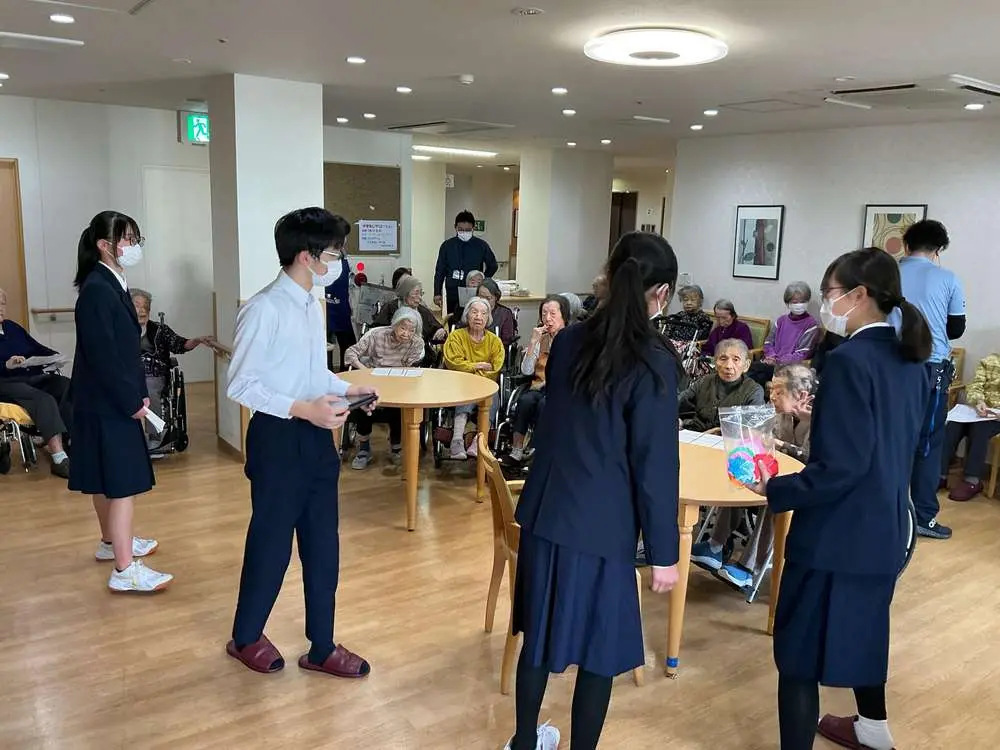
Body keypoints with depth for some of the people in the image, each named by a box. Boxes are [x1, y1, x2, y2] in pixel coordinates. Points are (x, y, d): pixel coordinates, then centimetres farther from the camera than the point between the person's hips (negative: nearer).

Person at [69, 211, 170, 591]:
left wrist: (139, 393, 9)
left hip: (113, 400, 10)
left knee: (107, 479, 21)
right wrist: (132, 401, -16)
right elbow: (102, 356, -22)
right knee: (123, 483, -6)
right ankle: (124, 570, 0)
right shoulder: (97, 290, -19)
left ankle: (111, 541, 37)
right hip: (107, 404, -10)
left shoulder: (114, 285, 10)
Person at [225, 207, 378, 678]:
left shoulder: (312, 306, 9)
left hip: (316, 437, 8)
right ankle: (246, 637, 33)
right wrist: (302, 409, -25)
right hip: (278, 440, -8)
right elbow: (240, 385, -18)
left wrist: (347, 389, 2)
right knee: (272, 543, 8)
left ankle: (322, 647, 28)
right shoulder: (264, 310, -18)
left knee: (323, 545, 13)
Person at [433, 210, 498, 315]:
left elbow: (493, 266, 13)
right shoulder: (447, 245, 2)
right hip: (452, 295, 1)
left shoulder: (481, 245, 0)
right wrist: (437, 293, 3)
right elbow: (440, 271, 7)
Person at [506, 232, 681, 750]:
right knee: (598, 647, 11)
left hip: (545, 510, 6)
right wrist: (663, 551, -5)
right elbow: (655, 465, -13)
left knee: (540, 630, 20)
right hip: (601, 525, -6)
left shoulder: (569, 341, 2)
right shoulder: (654, 361, -15)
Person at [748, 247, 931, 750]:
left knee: (800, 650, 3)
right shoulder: (911, 362, 5)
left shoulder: (850, 361, -21)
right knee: (861, 626, 29)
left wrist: (774, 490, -13)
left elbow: (838, 468, -25)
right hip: (883, 527, 10)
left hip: (836, 533, -9)